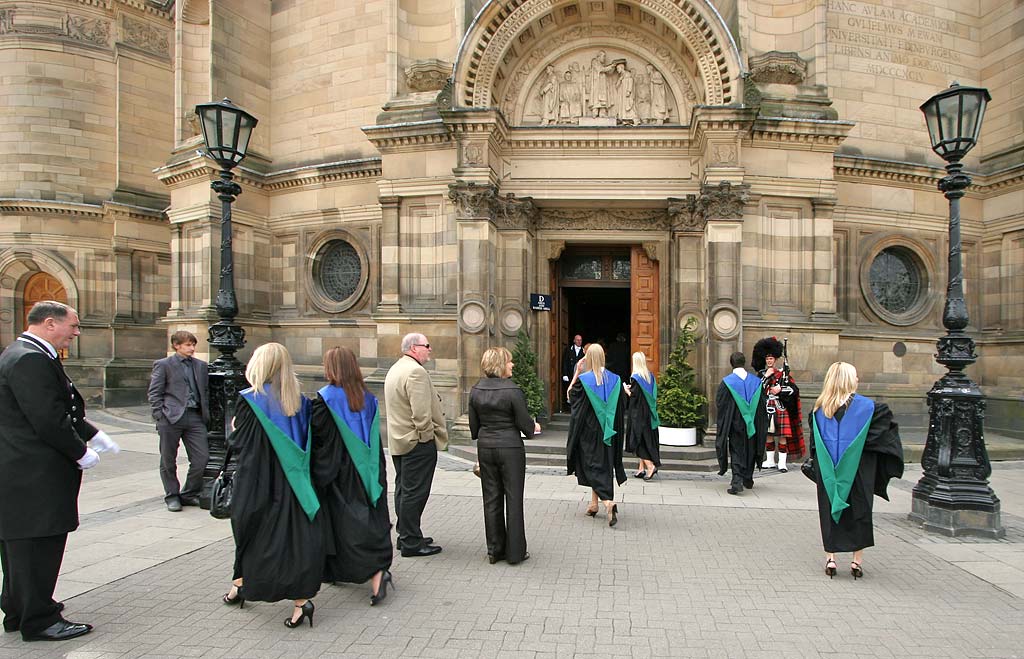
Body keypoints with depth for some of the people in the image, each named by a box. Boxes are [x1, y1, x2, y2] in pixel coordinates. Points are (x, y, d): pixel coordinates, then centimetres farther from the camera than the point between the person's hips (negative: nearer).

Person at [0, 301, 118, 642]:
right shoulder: (31, 359, -21)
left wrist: (93, 434, 13)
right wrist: (81, 453, -13)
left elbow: (61, 409, 18)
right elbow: (48, 420, -24)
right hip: (33, 475, -11)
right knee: (37, 545, 0)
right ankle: (38, 620, 11)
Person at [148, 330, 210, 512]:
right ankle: (172, 496, 23)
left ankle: (189, 494, 17)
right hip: (171, 417, -4)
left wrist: (205, 414, 8)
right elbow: (154, 393, -1)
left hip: (195, 417, 4)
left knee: (202, 458, -1)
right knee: (168, 461, 7)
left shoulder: (200, 365, 15)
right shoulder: (163, 365, 2)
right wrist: (160, 417, -8)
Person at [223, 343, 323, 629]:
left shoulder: (249, 400, -12)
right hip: (291, 480, 3)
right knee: (295, 533, 4)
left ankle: (241, 583, 37)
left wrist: (235, 429, 12)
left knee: (250, 531, 17)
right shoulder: (300, 401, 1)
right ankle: (302, 597, -1)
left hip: (257, 482, -3)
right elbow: (306, 442, 4)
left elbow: (238, 442, -8)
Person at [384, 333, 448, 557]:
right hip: (417, 442, -11)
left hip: (398, 440, 11)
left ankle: (406, 536, 26)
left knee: (404, 490, 16)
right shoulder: (416, 371, -19)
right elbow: (421, 412, -24)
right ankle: (411, 543, 3)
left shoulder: (394, 369, 15)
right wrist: (428, 436, -13)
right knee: (414, 493, -4)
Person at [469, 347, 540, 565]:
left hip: (485, 447, 5)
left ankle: (495, 550, 20)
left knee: (491, 498, 12)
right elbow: (524, 423, -11)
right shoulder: (513, 390, -16)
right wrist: (534, 427, 11)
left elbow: (474, 425, 7)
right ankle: (515, 552, 13)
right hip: (510, 448, -5)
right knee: (513, 498, 5)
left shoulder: (475, 390, 1)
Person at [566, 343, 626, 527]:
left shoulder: (583, 380, -15)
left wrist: (577, 372, 1)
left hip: (589, 431, -4)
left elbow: (572, 397, 2)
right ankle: (594, 503, 26)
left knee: (593, 465, 0)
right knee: (605, 464, 15)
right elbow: (621, 407, 4)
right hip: (608, 431, 4)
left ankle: (608, 501, -20)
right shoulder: (614, 379, -3)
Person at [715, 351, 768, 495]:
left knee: (736, 452, 2)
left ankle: (737, 482, -12)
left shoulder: (727, 382, -12)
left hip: (735, 423, -3)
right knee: (750, 450, 18)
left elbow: (719, 402, -8)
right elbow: (762, 405, 7)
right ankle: (748, 480, 30)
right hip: (752, 424, 4)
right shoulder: (756, 381, 0)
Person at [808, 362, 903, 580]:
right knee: (859, 511, 11)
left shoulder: (819, 408, 0)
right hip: (857, 470, -2)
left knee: (829, 510, 11)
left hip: (827, 471, 2)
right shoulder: (865, 406, -10)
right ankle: (857, 560, 16)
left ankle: (830, 558, 11)